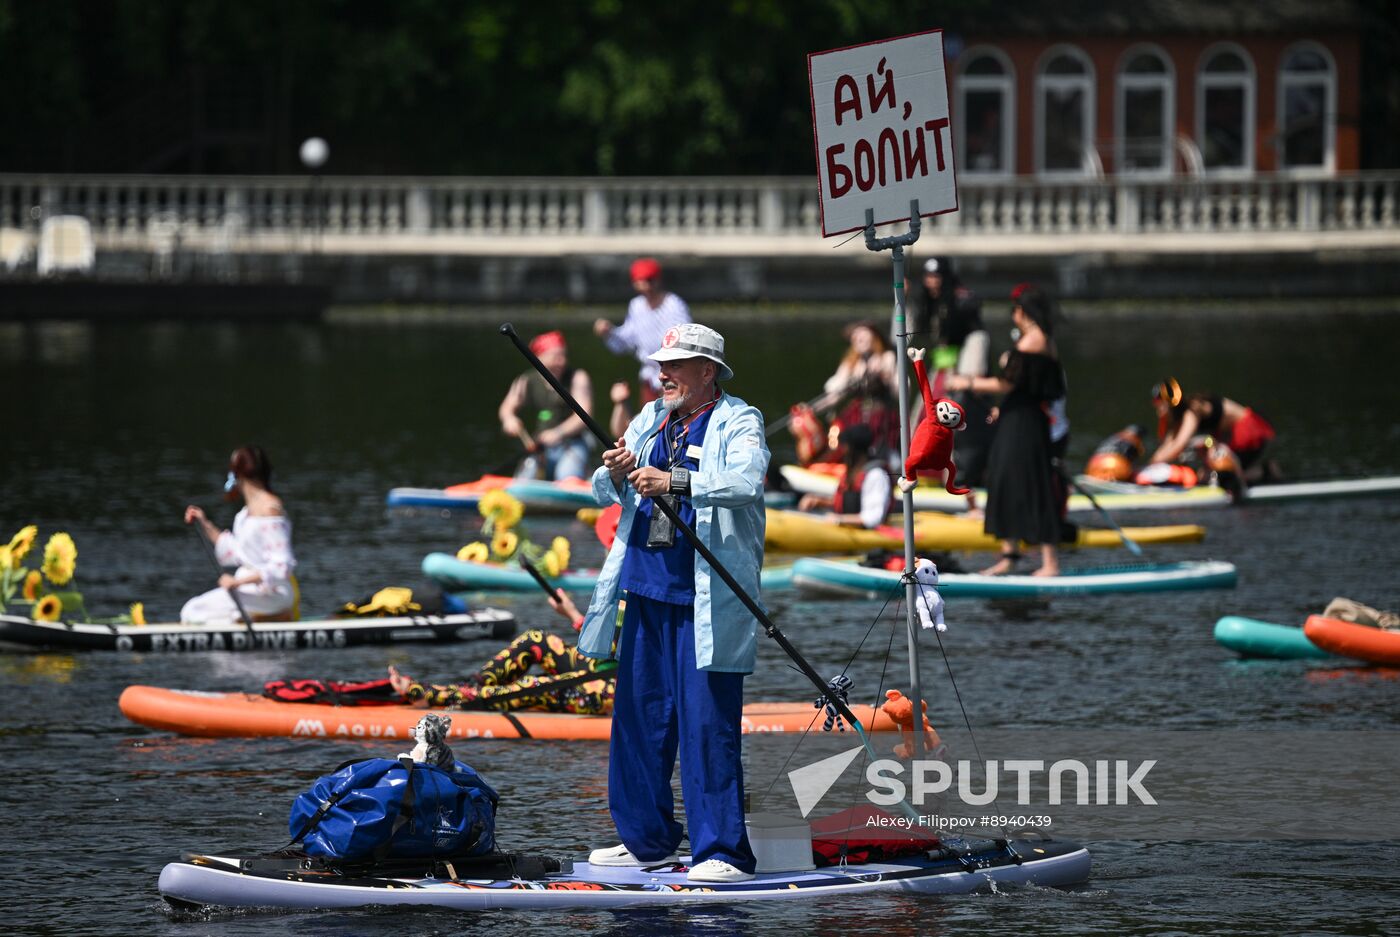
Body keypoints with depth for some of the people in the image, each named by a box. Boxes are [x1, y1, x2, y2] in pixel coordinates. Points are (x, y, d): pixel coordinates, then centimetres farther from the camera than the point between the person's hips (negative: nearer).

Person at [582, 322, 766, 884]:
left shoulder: (738, 422, -3)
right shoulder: (650, 420, 16)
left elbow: (747, 480, -23)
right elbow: (603, 494, 11)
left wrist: (674, 481, -33)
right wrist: (616, 474, -12)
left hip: (706, 599, -7)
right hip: (648, 588, 7)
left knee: (707, 720, -10)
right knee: (639, 713, 11)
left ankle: (724, 851, -8)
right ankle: (647, 840, 22)